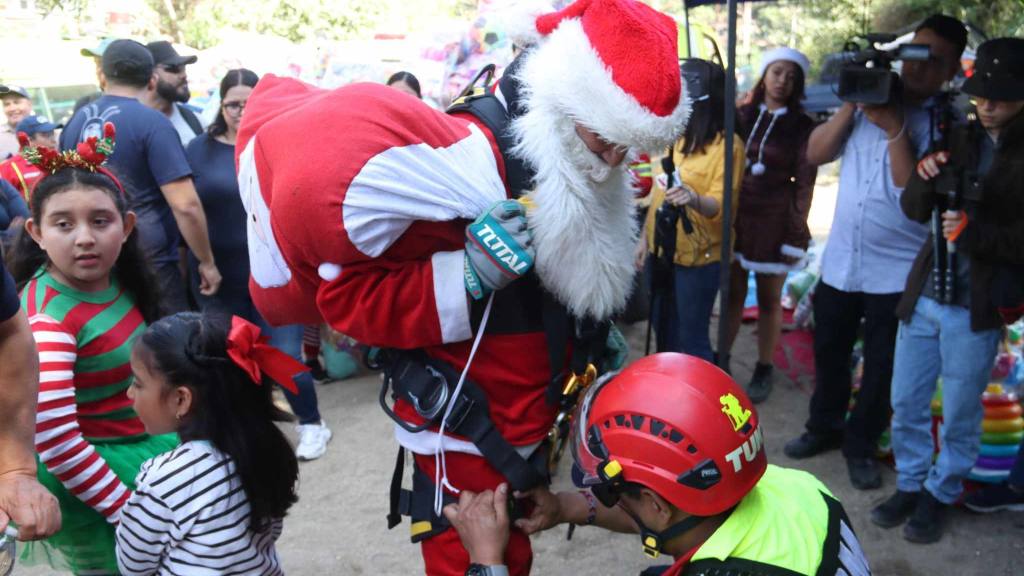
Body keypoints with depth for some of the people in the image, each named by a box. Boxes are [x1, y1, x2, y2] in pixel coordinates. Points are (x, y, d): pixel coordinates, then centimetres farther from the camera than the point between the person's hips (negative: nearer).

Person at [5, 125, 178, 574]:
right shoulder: (49, 317, -26)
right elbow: (54, 442, -30)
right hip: (91, 474, -7)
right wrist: (131, 515, -25)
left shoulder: (117, 280, -5)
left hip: (144, 441, 7)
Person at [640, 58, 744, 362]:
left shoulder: (727, 144, -13)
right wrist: (645, 237, 12)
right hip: (662, 250, 7)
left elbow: (721, 205, -21)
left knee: (691, 339, -1)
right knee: (664, 333, 17)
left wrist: (694, 199, -42)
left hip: (697, 256, -7)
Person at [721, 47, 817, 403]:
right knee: (733, 294, 10)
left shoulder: (802, 127, -1)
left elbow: (804, 185, -2)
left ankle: (763, 370, 19)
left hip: (774, 223, -2)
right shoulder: (743, 116, 7)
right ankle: (721, 360, 24)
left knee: (769, 300, 7)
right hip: (735, 217, 3)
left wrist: (796, 235, -7)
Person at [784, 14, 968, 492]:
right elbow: (815, 154, -1)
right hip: (839, 260, 4)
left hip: (898, 271, -3)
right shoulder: (871, 98, 3)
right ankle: (824, 427, 38)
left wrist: (894, 127, -21)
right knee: (828, 351, 18)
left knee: (882, 366, 10)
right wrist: (850, 105, -12)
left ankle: (861, 444, 29)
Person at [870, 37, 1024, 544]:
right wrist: (925, 178, -13)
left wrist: (974, 231, -27)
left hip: (976, 307, -4)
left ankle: (939, 495, 28)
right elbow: (915, 209, 7)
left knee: (959, 416, 9)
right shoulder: (960, 139, 7)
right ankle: (909, 485, 31)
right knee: (905, 403, 13)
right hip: (922, 295, 4)